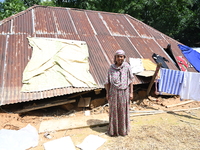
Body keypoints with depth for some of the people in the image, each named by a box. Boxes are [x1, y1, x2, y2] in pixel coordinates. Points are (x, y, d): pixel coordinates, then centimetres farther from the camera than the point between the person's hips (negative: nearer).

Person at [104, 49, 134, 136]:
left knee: (123, 111, 10)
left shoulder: (127, 67, -8)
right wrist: (107, 93, 0)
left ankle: (123, 129, 29)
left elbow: (130, 80, -4)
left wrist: (131, 92, -6)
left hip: (124, 92, -1)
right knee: (114, 111, 9)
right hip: (114, 92, 1)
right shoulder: (111, 68, -4)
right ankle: (113, 129, 26)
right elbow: (108, 82, 1)